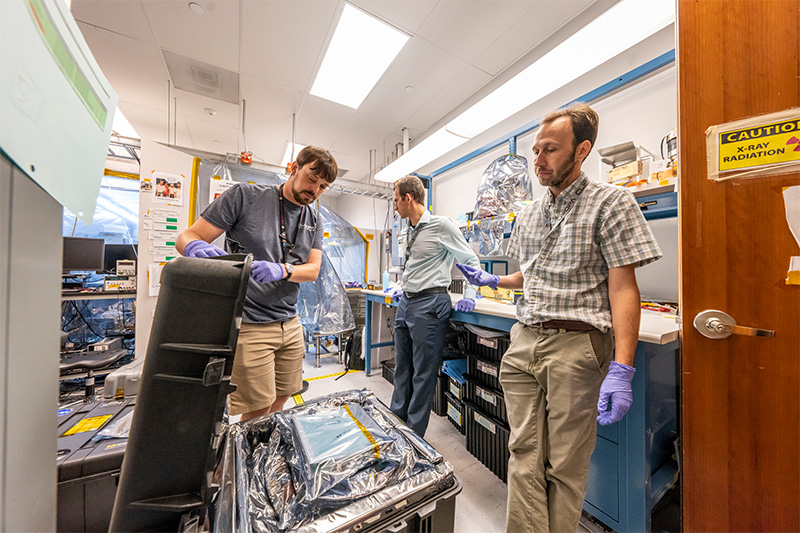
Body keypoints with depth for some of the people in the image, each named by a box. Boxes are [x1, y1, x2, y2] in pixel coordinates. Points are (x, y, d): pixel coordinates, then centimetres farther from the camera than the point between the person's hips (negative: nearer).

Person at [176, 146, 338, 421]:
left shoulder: (314, 220, 8)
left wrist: (281, 270, -21)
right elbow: (187, 237, -4)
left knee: (280, 402, 18)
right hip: (248, 325, -5)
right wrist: (196, 247, -28)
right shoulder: (245, 196, -5)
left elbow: (313, 269, -1)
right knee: (257, 412, 4)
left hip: (290, 324, 5)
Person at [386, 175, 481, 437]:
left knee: (423, 374, 4)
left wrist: (469, 296, -10)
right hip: (405, 303, 8)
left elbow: (472, 260, -4)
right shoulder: (410, 231, 15)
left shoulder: (441, 225, -8)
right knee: (402, 369, 18)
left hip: (429, 304, -8)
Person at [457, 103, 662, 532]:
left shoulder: (610, 202, -2)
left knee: (565, 464, 11)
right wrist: (492, 280, 14)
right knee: (524, 455, 10)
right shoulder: (528, 214, 15)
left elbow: (623, 290, -10)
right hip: (524, 341, 5)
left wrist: (621, 369, -16)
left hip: (576, 344, -4)